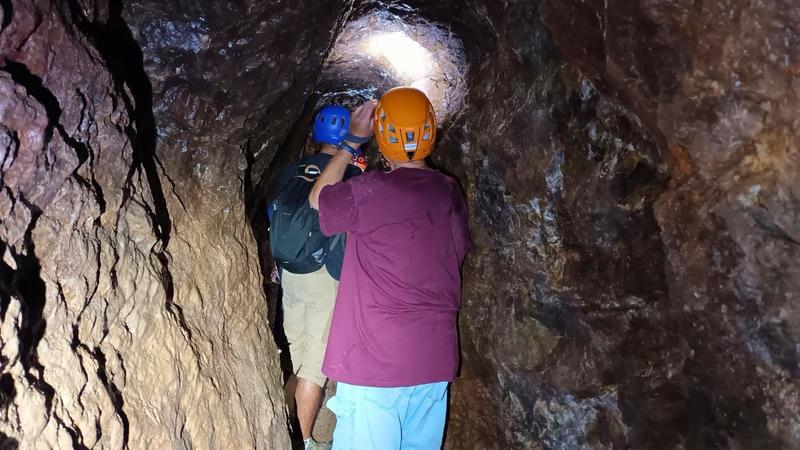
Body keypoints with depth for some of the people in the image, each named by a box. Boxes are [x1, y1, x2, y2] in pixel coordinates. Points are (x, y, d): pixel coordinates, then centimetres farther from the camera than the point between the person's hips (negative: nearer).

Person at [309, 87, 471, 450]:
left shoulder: (372, 192, -14)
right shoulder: (451, 193, 3)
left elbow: (318, 199, 5)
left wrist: (353, 142, 7)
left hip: (376, 362, -6)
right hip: (435, 361, 6)